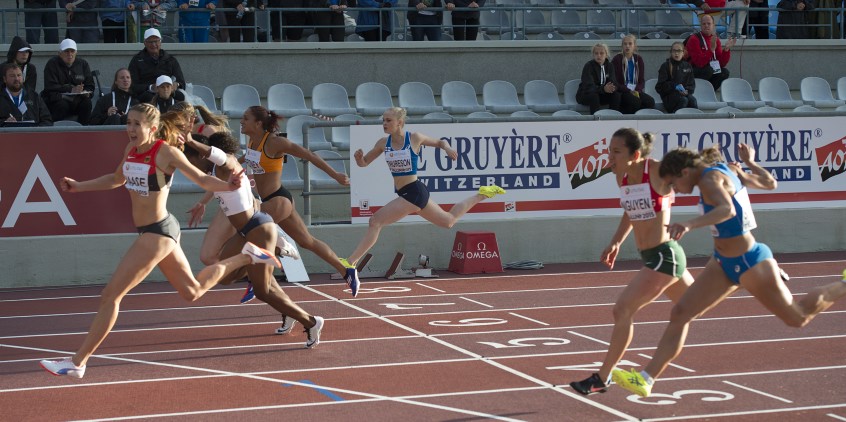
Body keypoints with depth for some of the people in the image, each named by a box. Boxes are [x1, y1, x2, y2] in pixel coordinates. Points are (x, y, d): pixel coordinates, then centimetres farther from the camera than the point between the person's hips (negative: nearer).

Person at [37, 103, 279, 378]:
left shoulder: (165, 152, -17)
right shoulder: (131, 149, 5)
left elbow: (202, 180, -12)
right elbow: (117, 180, 24)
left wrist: (228, 186, -32)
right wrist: (78, 187, 17)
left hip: (157, 233, -9)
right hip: (155, 231, 9)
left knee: (110, 295, -7)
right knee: (193, 291, 25)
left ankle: (77, 362, 0)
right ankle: (246, 257, 36)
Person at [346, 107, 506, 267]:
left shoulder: (414, 138, -10)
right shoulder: (383, 143, 4)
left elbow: (440, 142, 6)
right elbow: (363, 163, 10)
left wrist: (447, 148, -17)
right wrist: (359, 157, -14)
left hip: (413, 192, -8)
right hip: (406, 194, 8)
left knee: (375, 222, -18)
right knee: (448, 221, 24)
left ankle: (351, 262, -15)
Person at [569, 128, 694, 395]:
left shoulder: (658, 171, -19)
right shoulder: (622, 177, 3)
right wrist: (616, 242, 16)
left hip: (664, 255, -9)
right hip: (651, 256, 9)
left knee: (623, 310, -13)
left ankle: (602, 378, -3)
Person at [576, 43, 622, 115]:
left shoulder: (609, 66, 2)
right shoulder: (588, 66, -16)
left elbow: (613, 82, -8)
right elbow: (589, 86, -28)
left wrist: (611, 88, -34)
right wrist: (603, 89, -45)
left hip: (601, 94, 5)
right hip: (585, 95, -5)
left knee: (616, 95, -20)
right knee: (594, 96, -37)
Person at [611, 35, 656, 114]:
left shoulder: (638, 59, 12)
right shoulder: (617, 59, -1)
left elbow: (641, 80, 9)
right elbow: (616, 81, -6)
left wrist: (637, 91, -12)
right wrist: (629, 91, -17)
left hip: (636, 90, 4)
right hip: (622, 91, -4)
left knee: (650, 101, -25)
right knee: (635, 101, -35)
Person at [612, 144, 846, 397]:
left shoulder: (710, 179, -23)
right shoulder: (729, 170, 2)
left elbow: (728, 210, -44)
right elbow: (770, 184, 11)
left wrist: (689, 225, -56)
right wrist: (749, 162, 27)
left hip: (749, 263, -9)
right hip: (724, 263, 9)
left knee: (797, 318, 11)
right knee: (680, 314, 0)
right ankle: (646, 379, 1)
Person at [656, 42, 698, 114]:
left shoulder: (687, 66, 15)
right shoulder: (665, 66, 3)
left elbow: (692, 84, 14)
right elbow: (661, 85, -4)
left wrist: (687, 90, -10)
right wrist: (675, 86, -17)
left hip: (684, 93, 4)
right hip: (669, 95, -3)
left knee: (692, 99, -30)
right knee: (683, 100, -35)